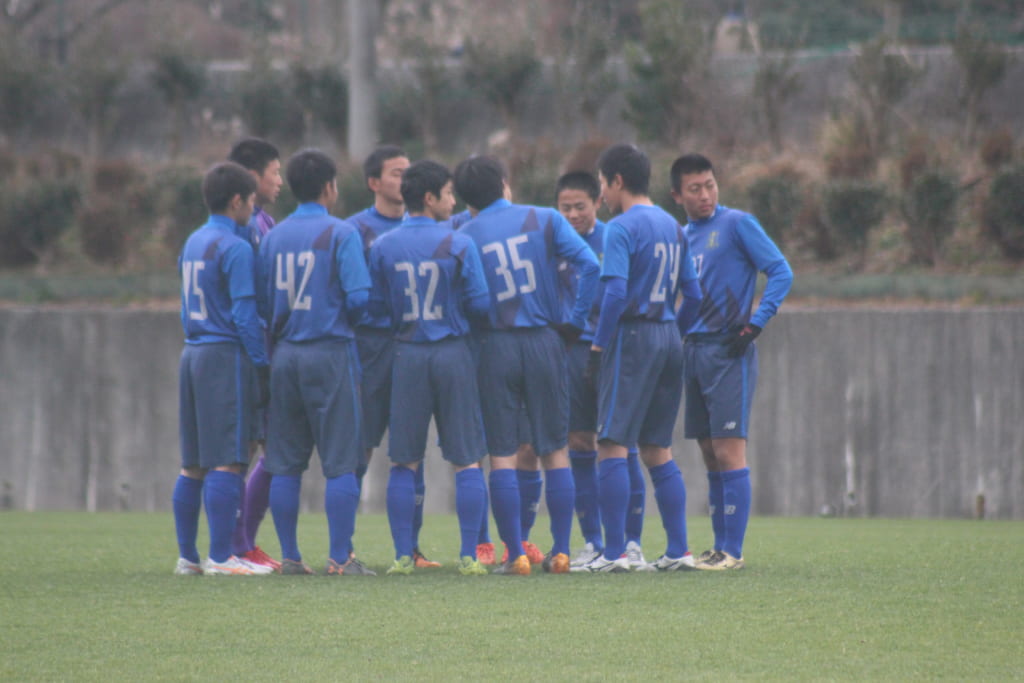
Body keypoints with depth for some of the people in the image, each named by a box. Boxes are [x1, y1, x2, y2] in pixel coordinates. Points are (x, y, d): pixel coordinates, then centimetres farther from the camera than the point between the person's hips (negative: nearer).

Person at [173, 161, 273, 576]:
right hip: (226, 356, -9)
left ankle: (187, 555, 13)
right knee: (227, 461, -9)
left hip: (193, 355, 9)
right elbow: (244, 312, -14)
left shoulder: (192, 244, 15)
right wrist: (261, 361, -9)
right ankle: (220, 557, -12)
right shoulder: (235, 249, -11)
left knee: (193, 464, 11)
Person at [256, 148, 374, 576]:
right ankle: (340, 557, -5)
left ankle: (289, 556, 8)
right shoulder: (341, 234, -6)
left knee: (285, 464, 7)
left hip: (285, 353, 5)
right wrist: (345, 321, 8)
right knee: (340, 462, -2)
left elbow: (261, 301, 8)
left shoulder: (273, 236, 9)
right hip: (330, 353, -5)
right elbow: (358, 297, -13)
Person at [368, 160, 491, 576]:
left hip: (406, 355, 2)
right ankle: (469, 555, 0)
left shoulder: (383, 248, 1)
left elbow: (375, 306, 2)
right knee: (467, 461, 4)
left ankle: (403, 556, 3)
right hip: (452, 354, -2)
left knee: (404, 464, 7)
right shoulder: (459, 245, -6)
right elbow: (480, 303, -6)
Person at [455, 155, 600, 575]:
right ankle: (560, 551, 7)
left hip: (494, 347, -1)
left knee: (502, 456, 3)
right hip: (544, 341, 1)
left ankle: (515, 555, -2)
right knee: (555, 451, 9)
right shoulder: (544, 221, 3)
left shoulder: (464, 237, 2)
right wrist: (578, 321, -1)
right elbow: (589, 265, -7)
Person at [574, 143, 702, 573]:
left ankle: (614, 553, -11)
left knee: (612, 445, -6)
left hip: (632, 337, -8)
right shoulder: (673, 227, 15)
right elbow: (693, 295, 16)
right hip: (668, 338, 8)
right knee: (657, 450, 12)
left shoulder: (622, 228, -10)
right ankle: (678, 550, 8)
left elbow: (615, 292, -19)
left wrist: (599, 345, -12)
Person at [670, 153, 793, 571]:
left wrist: (756, 323, -15)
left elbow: (781, 272, -8)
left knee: (729, 453, -9)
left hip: (729, 352, -7)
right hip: (693, 350, 7)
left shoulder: (737, 224, -4)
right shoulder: (682, 237, 16)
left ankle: (733, 552, -9)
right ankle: (720, 547, 13)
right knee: (710, 457, 8)